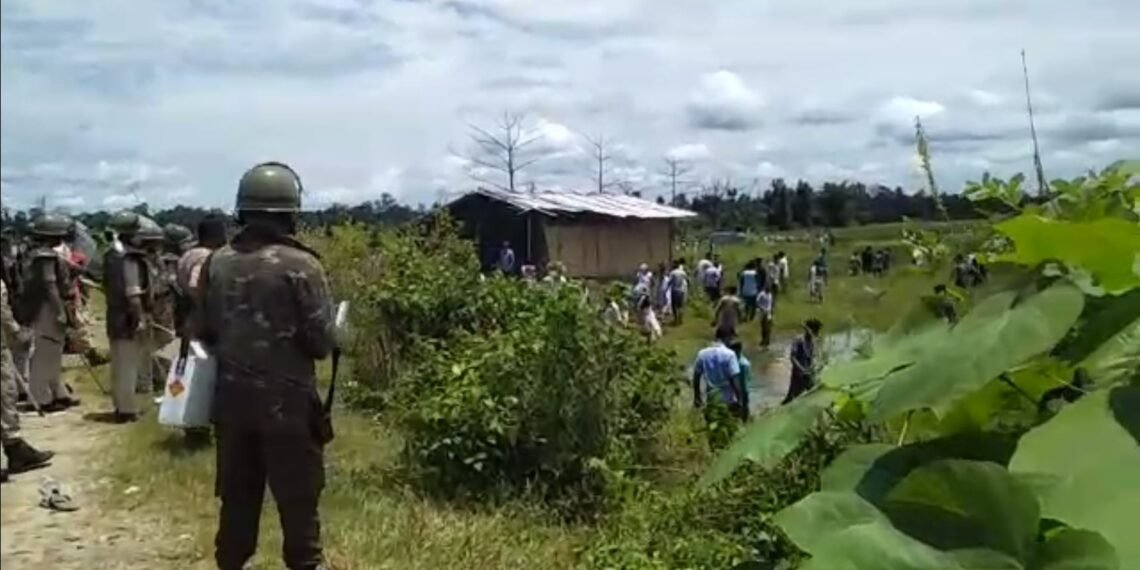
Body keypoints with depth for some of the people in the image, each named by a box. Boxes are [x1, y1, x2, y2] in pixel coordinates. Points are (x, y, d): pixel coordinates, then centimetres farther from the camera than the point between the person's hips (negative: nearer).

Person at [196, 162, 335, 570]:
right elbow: (322, 342, -13)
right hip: (288, 401, -5)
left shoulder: (217, 263, 0)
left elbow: (204, 333, 9)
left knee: (236, 495, 16)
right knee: (298, 498, 6)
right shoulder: (301, 265, -15)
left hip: (232, 398, 5)